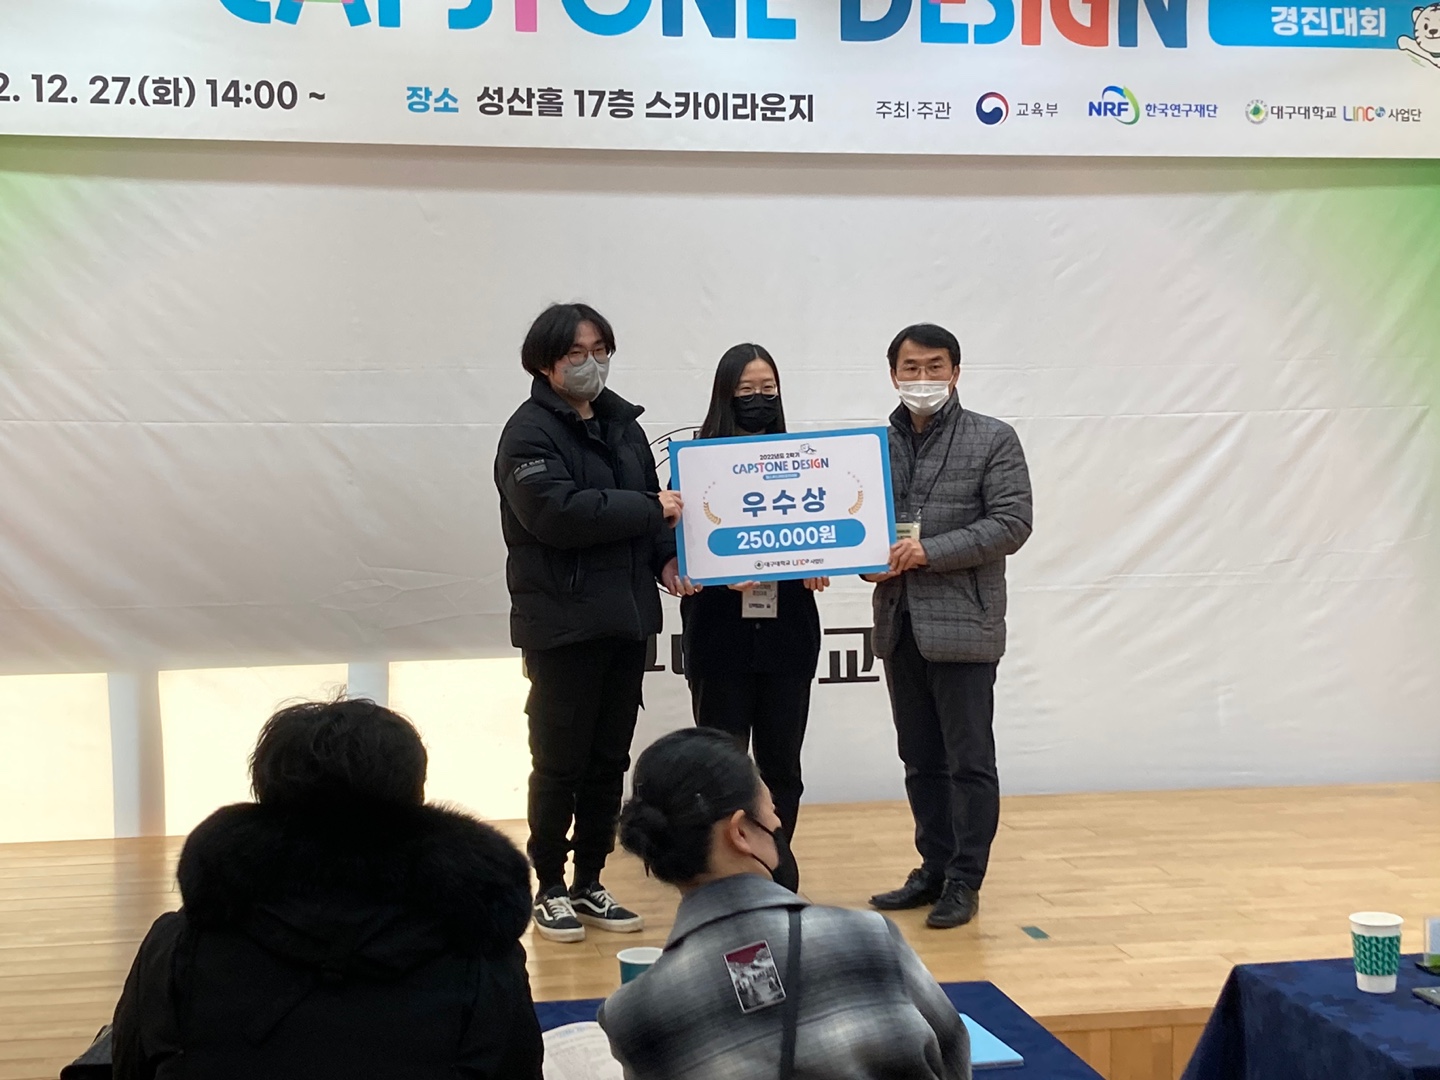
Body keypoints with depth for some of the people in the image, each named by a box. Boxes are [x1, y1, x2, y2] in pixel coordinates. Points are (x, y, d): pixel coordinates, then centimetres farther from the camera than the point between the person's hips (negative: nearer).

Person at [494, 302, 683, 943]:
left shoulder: (621, 423, 13)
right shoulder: (530, 432, -9)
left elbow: (651, 502, 16)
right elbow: (556, 512, -23)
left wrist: (666, 557, -4)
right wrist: (652, 510, -18)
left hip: (627, 618, 7)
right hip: (561, 624, -7)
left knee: (610, 758, 12)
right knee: (560, 760, 2)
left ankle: (590, 883, 24)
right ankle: (550, 889, 16)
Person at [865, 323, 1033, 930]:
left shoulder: (993, 440, -2)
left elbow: (1011, 523, -9)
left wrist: (931, 551, -17)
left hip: (963, 624, -5)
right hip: (899, 624, 5)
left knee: (969, 760, 2)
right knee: (921, 760, 13)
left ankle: (964, 882, 11)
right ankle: (934, 870, 24)